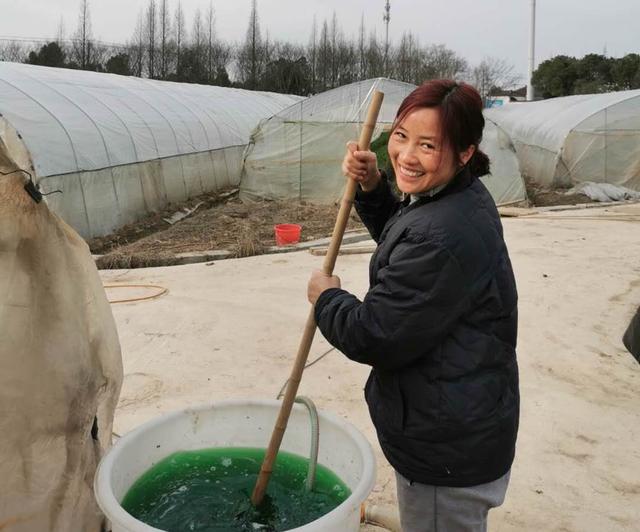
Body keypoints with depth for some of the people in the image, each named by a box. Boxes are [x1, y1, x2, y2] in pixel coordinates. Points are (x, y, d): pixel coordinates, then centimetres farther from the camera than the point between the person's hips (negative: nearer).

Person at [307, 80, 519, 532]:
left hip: (447, 450, -10)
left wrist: (326, 297, -8)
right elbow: (398, 237, 19)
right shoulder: (460, 196, 0)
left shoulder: (444, 238, -34)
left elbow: (373, 336, -27)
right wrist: (372, 186, 1)